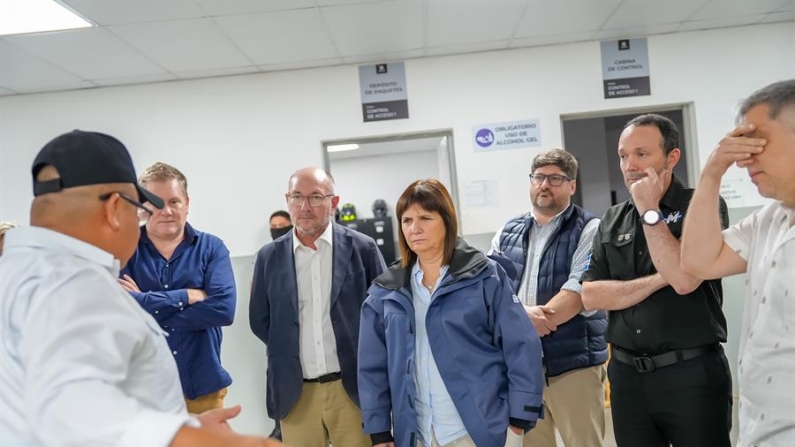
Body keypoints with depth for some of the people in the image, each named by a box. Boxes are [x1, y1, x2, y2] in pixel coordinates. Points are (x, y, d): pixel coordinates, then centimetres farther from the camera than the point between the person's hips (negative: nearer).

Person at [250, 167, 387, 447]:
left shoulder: (362, 248, -2)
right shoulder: (269, 257, 3)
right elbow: (260, 320, 11)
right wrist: (288, 348, 6)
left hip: (354, 387, -1)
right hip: (295, 392, 2)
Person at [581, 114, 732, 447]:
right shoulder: (612, 220, 7)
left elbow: (684, 279, -21)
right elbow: (590, 296, -2)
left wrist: (649, 210, -15)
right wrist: (659, 279, -13)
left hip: (692, 372, -4)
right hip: (626, 374, 4)